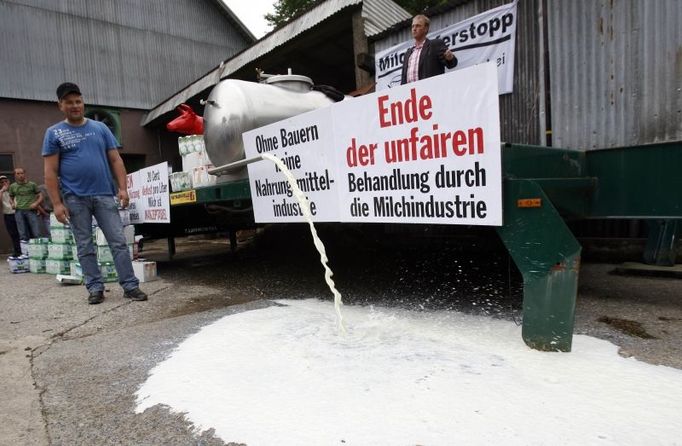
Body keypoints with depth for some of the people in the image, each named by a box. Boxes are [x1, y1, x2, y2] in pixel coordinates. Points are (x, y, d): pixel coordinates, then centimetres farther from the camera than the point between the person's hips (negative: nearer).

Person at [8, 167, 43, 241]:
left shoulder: (32, 184, 5)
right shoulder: (12, 186, 12)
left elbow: (40, 196, 6)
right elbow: (11, 198, 25)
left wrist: (36, 203, -12)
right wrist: (12, 204, 4)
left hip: (31, 211, -2)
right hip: (19, 211, 2)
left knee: (36, 234, -6)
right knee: (23, 235, 1)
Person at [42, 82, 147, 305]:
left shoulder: (100, 128, 11)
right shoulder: (54, 133, 6)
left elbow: (116, 160, 8)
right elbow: (50, 172, 1)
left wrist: (122, 188, -3)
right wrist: (57, 203, -6)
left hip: (104, 195, 1)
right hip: (75, 199, -1)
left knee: (119, 242, -3)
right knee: (85, 247, 5)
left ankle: (130, 286, 0)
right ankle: (95, 288, 13)